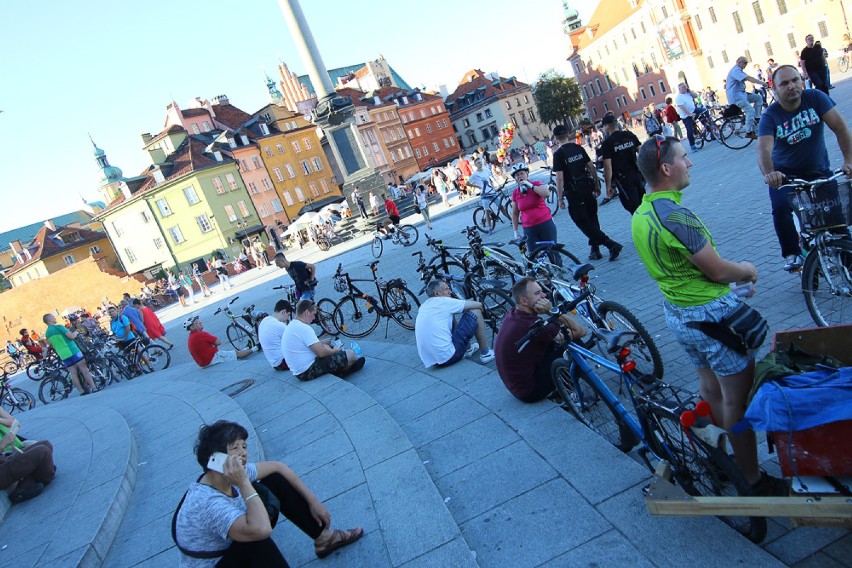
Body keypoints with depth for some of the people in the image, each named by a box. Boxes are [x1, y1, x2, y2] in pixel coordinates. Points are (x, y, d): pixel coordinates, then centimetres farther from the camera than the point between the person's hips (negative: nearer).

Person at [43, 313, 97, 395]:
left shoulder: (47, 333, 12)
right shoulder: (59, 327, -10)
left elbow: (53, 345, 22)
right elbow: (71, 336, -16)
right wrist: (76, 333, 3)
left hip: (63, 355, 6)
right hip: (73, 351, -6)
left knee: (73, 373, 5)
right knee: (84, 370, -1)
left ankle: (82, 391, 4)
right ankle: (93, 388, -4)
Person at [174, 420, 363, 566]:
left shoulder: (232, 473, -14)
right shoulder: (206, 502, -36)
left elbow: (278, 467, 1)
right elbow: (261, 529, -50)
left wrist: (313, 501, 1)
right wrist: (244, 483, -43)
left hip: (232, 548, 8)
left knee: (275, 481, -2)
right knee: (255, 533, -38)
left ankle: (324, 538, 8)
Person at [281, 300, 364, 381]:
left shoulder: (291, 325, 9)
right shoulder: (304, 328, -21)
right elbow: (321, 353, -22)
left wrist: (322, 342, 13)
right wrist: (335, 350, -3)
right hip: (308, 372, -10)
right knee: (351, 354, -7)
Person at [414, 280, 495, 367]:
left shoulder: (423, 306, 14)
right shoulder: (444, 301, -7)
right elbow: (478, 305, 0)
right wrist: (480, 312, 21)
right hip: (448, 357, -8)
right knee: (475, 312, 2)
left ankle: (467, 348, 35)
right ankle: (485, 353, 11)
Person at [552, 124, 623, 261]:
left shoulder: (558, 154, -11)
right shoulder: (578, 148, 6)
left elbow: (559, 178, -16)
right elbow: (591, 167, 8)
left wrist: (560, 198, -10)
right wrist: (597, 185, 18)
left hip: (574, 193, -6)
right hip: (588, 188, 6)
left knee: (583, 223, -1)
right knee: (592, 219, 16)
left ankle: (611, 244, -12)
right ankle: (595, 250, 21)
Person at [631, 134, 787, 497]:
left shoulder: (639, 216, 4)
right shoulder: (676, 216, -26)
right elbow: (718, 270, -19)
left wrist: (734, 274, 14)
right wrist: (748, 270, 3)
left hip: (676, 313, 9)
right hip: (712, 314, -9)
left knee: (710, 390, 22)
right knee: (737, 399, 4)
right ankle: (754, 480, 17)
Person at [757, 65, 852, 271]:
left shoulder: (815, 98, -11)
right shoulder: (770, 116, -17)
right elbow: (764, 148, -33)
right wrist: (768, 174, -53)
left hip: (819, 171, 2)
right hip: (785, 174, -2)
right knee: (781, 207, -27)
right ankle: (792, 254, -9)